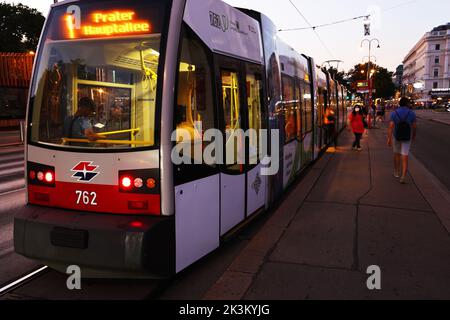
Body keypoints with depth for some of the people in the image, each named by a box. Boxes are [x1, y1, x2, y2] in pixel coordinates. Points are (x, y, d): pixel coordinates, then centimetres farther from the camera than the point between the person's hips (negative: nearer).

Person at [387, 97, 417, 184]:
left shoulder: (394, 113, -9)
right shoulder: (412, 113, -8)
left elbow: (391, 126, -18)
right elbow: (414, 127, -5)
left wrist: (389, 138, -18)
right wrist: (414, 136, 13)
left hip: (396, 136, 1)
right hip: (407, 138, -1)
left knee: (397, 154, 22)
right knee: (404, 157, -1)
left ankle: (397, 172, 33)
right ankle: (403, 177, -13)